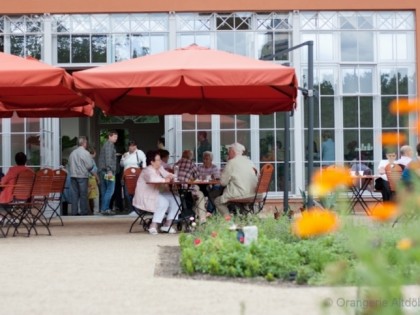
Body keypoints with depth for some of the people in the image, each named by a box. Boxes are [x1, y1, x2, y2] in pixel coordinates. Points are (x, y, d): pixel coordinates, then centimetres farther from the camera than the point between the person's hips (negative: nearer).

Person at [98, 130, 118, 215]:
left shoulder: (106, 144, 22)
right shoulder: (110, 145, -8)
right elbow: (108, 158, -19)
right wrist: (109, 170, -26)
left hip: (102, 171, 10)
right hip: (108, 171, -10)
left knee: (104, 191, 10)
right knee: (110, 190, -10)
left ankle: (103, 208, 11)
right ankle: (105, 208, -14)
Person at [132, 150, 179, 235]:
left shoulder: (160, 169, 10)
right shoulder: (148, 171, -19)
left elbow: (168, 175, 21)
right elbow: (152, 178, -41)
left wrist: (170, 176, -5)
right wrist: (164, 180, -30)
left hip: (155, 194, 9)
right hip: (145, 198, -9)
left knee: (175, 200, -5)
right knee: (163, 202, -31)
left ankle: (167, 225, -2)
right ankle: (153, 227, -25)